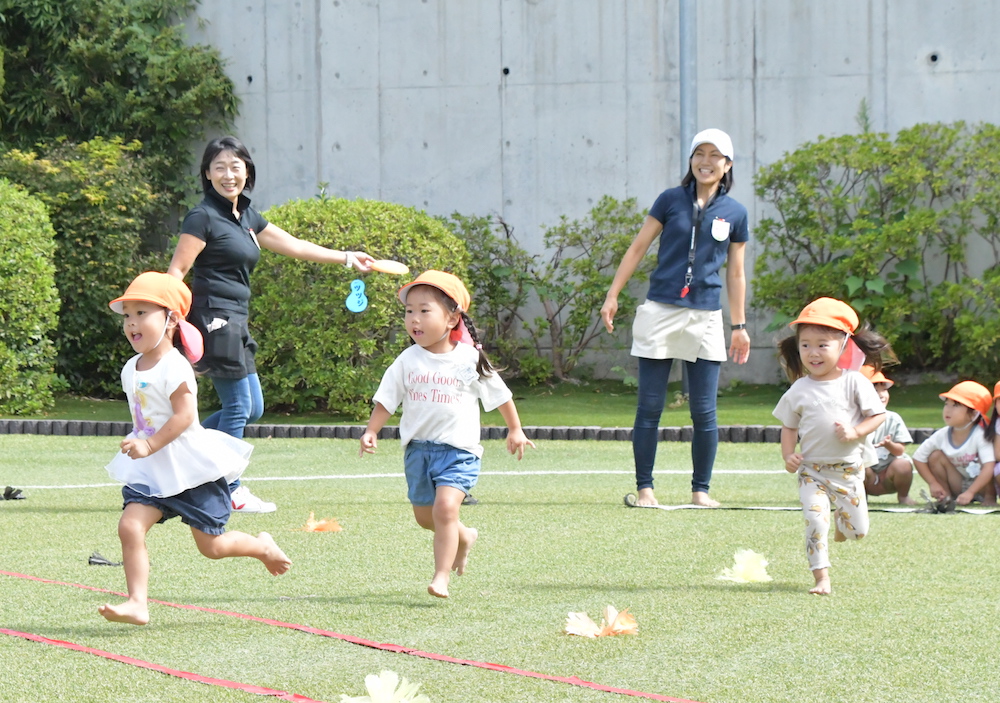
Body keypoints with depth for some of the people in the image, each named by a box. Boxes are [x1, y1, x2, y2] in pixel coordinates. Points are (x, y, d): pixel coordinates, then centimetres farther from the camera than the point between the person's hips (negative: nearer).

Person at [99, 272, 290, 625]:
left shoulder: (174, 367, -18)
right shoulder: (131, 370, 7)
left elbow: (184, 415, -25)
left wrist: (150, 445, -31)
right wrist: (137, 444, 11)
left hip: (191, 470, -7)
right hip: (152, 473, 7)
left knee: (211, 545, 3)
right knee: (130, 526, -14)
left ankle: (263, 547, 32)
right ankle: (137, 603, -15)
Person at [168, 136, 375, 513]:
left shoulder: (247, 217, 16)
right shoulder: (203, 217, -9)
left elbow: (294, 246, 25)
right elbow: (176, 273, -13)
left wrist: (347, 258, 28)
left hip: (234, 324, 9)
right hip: (215, 318, -9)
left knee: (252, 408, 13)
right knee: (239, 406, -4)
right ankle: (231, 492, 6)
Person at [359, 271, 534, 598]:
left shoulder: (469, 359, -6)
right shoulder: (408, 361, 0)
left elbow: (500, 395, 6)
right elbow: (386, 399, 5)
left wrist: (515, 430, 12)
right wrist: (371, 432, -6)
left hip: (458, 450, -4)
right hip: (418, 447, 4)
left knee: (445, 507, -21)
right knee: (424, 516, 13)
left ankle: (442, 577, -16)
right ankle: (464, 536, 42)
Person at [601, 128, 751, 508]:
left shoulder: (735, 213, 8)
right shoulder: (671, 200, 3)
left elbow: (736, 273, 13)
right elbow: (638, 248, 6)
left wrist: (740, 325, 12)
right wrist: (612, 295, 1)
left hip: (706, 318, 1)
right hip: (660, 312, -1)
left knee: (704, 411, -1)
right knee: (649, 408, 0)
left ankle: (701, 490, 10)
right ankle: (644, 487, 7)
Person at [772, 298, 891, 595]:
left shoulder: (854, 382, -6)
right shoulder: (799, 389, 0)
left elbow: (878, 415, -4)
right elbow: (789, 426, 8)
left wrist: (855, 432, -20)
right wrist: (788, 455, -7)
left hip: (848, 470, 0)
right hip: (811, 470, 0)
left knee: (857, 530, 4)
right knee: (815, 522, -16)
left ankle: (842, 523, 40)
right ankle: (821, 578, -8)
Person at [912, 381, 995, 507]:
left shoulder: (980, 435, -26)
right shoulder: (942, 435, -12)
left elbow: (988, 467, -36)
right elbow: (918, 458, -3)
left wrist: (970, 493, -44)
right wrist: (933, 483, -14)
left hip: (981, 486, -4)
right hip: (958, 485, 4)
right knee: (935, 456, -14)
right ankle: (946, 497, -3)